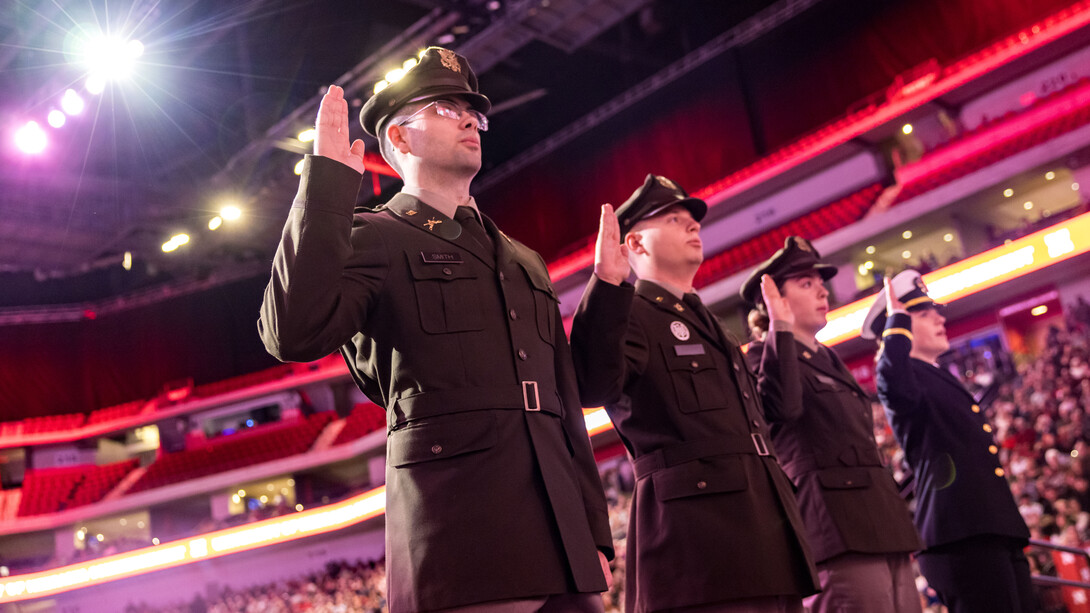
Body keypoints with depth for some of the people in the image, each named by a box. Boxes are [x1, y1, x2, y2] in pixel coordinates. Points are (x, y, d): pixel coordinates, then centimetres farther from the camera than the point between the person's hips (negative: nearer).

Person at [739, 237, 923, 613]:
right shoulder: (766, 354, 0)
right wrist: (781, 326, -16)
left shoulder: (829, 360, 25)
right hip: (838, 528, -9)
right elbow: (782, 405, -24)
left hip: (883, 524, 9)